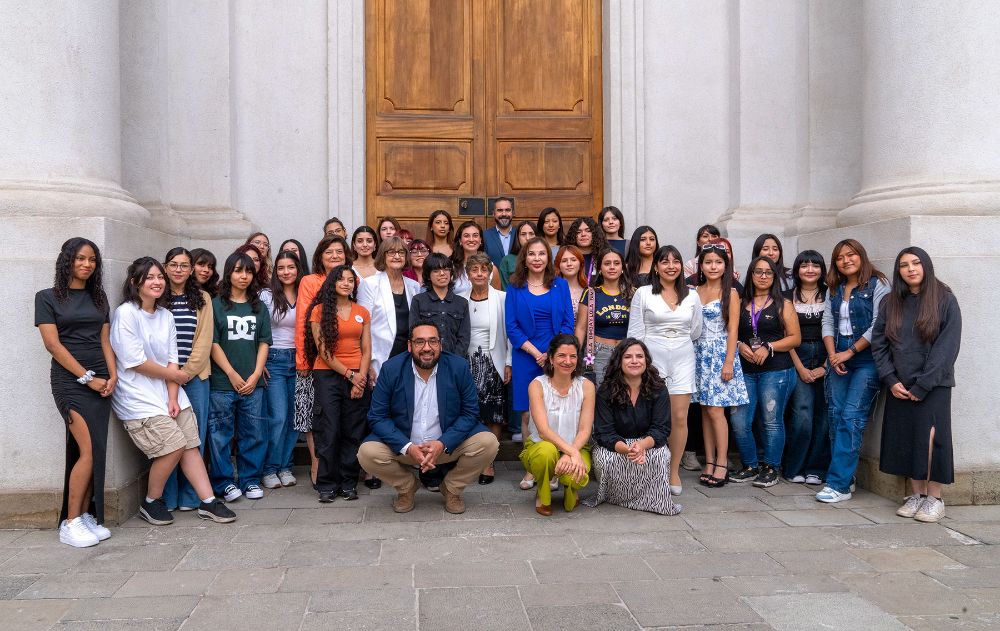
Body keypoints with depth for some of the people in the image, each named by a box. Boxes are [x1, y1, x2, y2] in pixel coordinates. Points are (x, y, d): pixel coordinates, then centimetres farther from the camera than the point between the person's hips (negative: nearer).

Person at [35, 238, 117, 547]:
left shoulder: (98, 298, 14)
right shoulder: (48, 297, 0)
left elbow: (105, 339, 12)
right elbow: (53, 344, -7)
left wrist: (113, 374, -3)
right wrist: (87, 377, -11)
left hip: (100, 380, 5)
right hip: (69, 380, -5)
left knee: (95, 452, 2)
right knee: (89, 451, -13)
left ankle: (86, 516, 11)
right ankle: (70, 523, -3)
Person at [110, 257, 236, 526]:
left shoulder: (165, 316, 10)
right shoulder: (125, 314, -10)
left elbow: (172, 361, 6)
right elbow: (135, 362, -15)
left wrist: (173, 398, -6)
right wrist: (174, 375, -5)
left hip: (169, 392, 7)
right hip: (139, 398, -6)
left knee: (191, 445, 1)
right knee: (174, 445, -15)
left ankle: (208, 502, 7)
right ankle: (151, 502, 6)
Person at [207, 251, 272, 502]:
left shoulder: (259, 307, 13)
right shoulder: (216, 305, 2)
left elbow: (263, 343, 9)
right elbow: (213, 343, -3)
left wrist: (256, 374, -3)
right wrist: (232, 374, -8)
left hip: (253, 383, 3)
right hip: (222, 383, -3)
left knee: (253, 433, 6)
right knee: (221, 434, 0)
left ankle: (250, 480, 17)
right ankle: (224, 482, 11)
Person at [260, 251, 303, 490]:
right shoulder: (267, 296, 0)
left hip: (298, 360, 3)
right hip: (274, 359, -3)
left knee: (294, 416, 4)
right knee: (278, 417, -9)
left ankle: (285, 466, 16)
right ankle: (269, 469, 5)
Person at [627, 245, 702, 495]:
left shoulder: (692, 296, 9)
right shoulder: (643, 294, 1)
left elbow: (696, 332, 17)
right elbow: (635, 333, 0)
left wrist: (677, 340, 11)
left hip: (682, 360, 3)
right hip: (652, 359, -2)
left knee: (680, 417, 0)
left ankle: (674, 472, 13)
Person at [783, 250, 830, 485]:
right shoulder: (788, 297, 6)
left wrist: (825, 367, -6)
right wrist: (801, 368, -5)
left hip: (825, 362, 1)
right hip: (798, 359, -1)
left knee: (823, 416, -3)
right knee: (802, 415, -11)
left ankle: (815, 470, 8)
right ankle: (793, 468, 3)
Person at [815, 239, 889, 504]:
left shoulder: (877, 285, -3)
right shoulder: (834, 289, 16)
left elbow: (878, 326, -10)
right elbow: (827, 323, 12)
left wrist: (850, 352, -11)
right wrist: (832, 355, -3)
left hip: (866, 360, -6)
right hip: (838, 359, 6)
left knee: (851, 417, -12)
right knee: (835, 415, 2)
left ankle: (839, 484, -12)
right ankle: (845, 478, 11)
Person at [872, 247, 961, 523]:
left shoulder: (945, 300, -2)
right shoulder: (891, 303, 9)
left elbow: (948, 346, -8)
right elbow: (878, 343, 7)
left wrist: (922, 385, -12)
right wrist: (891, 380, -5)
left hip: (933, 385, -4)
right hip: (899, 386, 4)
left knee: (930, 438, -10)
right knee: (904, 439, 2)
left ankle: (935, 498, 2)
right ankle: (917, 495, 14)